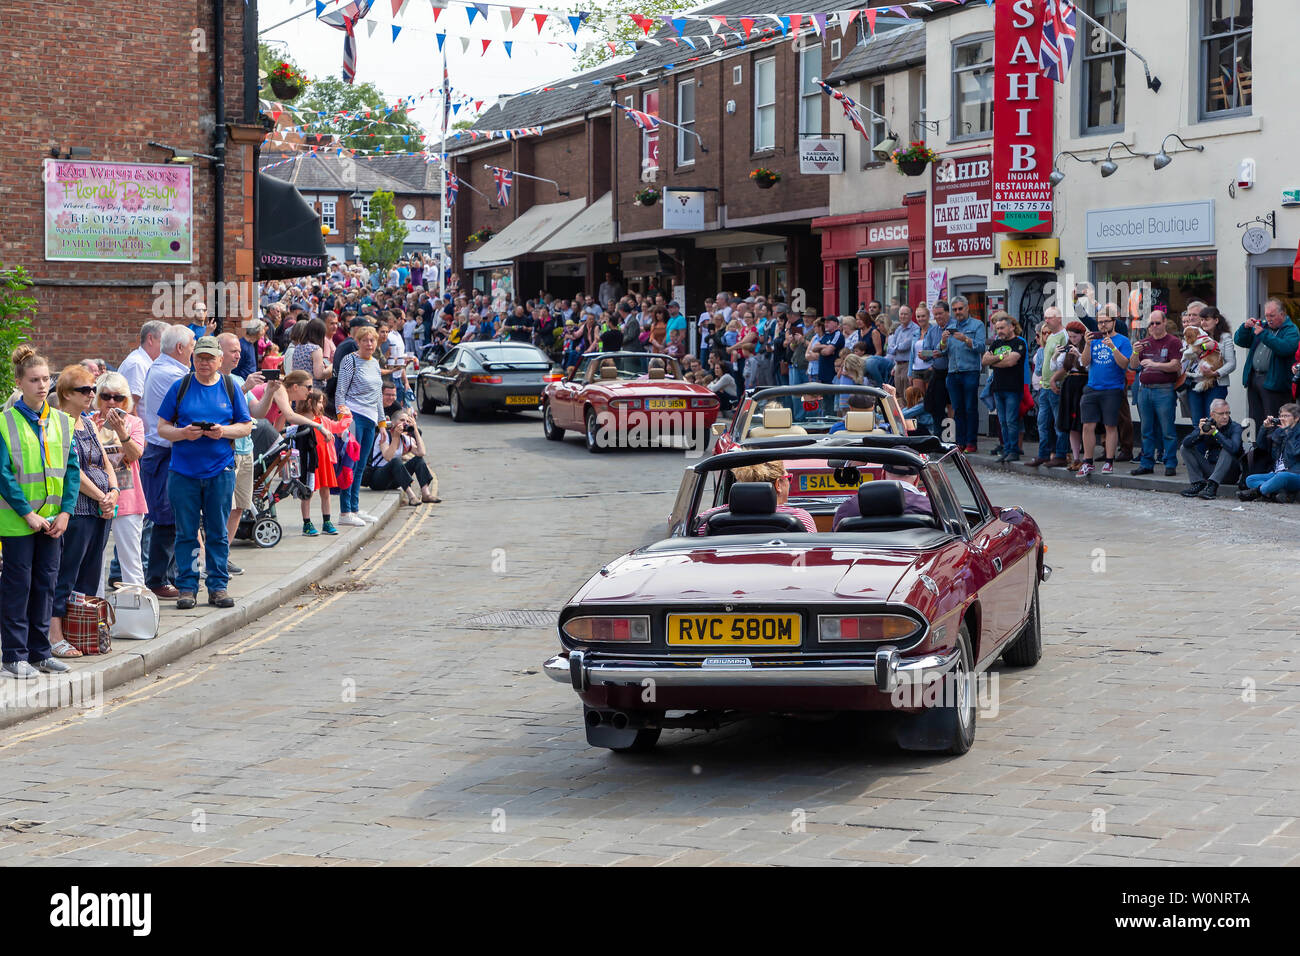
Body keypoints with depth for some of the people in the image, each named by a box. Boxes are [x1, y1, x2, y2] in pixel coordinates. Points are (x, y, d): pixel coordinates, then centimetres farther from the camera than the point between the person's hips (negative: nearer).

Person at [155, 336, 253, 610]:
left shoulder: (230, 387, 7)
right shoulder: (180, 387, 4)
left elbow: (246, 425, 9)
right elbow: (162, 427, 4)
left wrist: (225, 431, -11)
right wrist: (183, 433, -15)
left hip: (220, 470, 1)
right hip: (184, 471, -1)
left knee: (217, 532, 5)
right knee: (186, 532, 2)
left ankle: (218, 586, 12)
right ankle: (187, 587, 8)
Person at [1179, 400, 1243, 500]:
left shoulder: (1235, 428, -11)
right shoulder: (1206, 424, -1)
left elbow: (1233, 448, -33)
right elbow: (1186, 443, -12)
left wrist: (1215, 432, -26)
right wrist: (1200, 432, -28)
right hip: (1209, 468, 4)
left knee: (1227, 451, -31)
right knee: (1185, 448, -4)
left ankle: (1212, 486, -36)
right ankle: (1198, 483, -16)